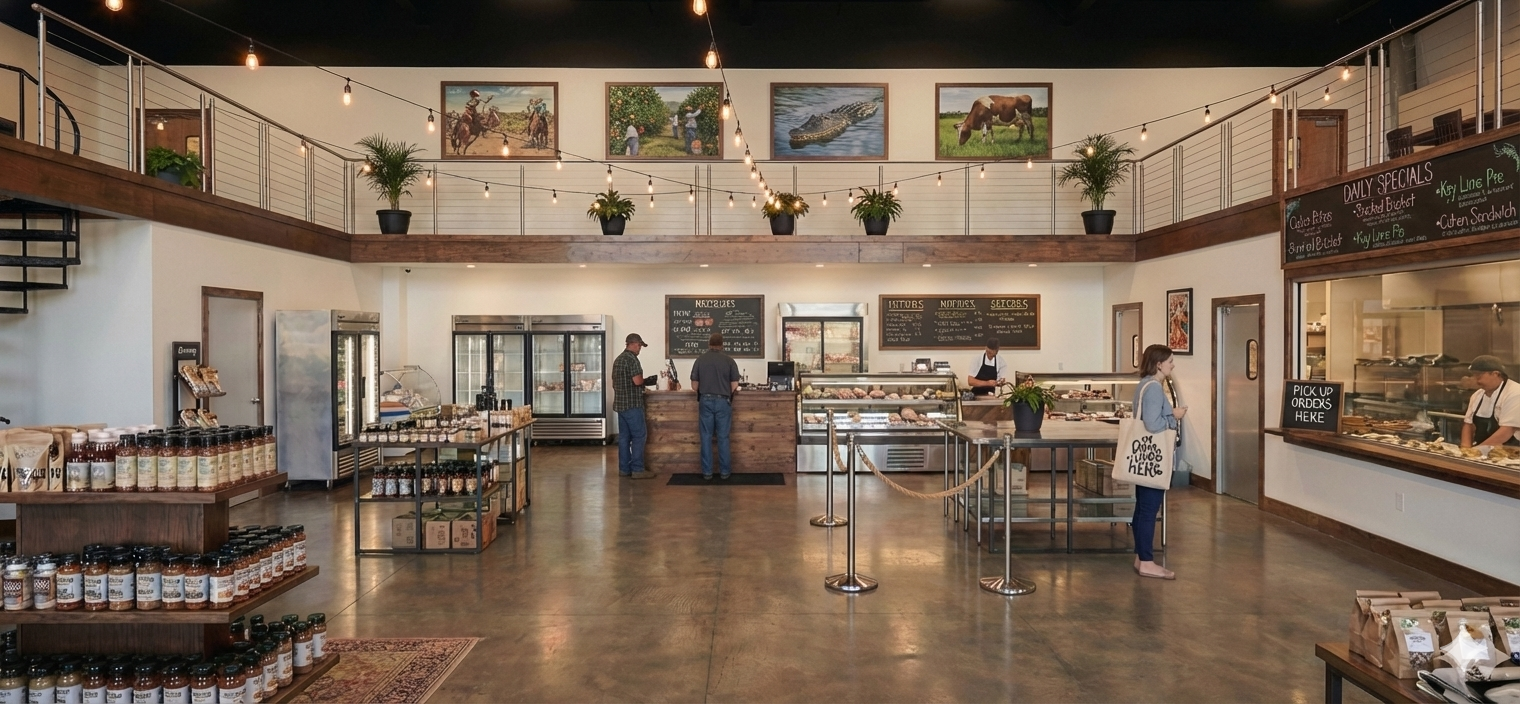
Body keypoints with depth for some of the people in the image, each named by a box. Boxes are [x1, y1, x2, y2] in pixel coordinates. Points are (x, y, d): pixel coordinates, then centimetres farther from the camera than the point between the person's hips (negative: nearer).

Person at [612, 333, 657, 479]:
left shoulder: (618, 359, 15)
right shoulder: (631, 358, -14)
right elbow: (637, 381, -22)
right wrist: (645, 380, -1)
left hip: (620, 403, 9)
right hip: (632, 404, -9)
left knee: (624, 436, 10)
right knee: (639, 435, -4)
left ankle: (624, 469, 11)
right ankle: (637, 469, -5)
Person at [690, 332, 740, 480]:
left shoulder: (700, 360, 0)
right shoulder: (729, 361, -3)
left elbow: (694, 386, 1)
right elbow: (734, 385, -3)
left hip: (705, 401, 1)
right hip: (723, 401, -1)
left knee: (706, 437, 5)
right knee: (723, 437, 5)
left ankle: (707, 472, 7)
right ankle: (725, 471, 10)